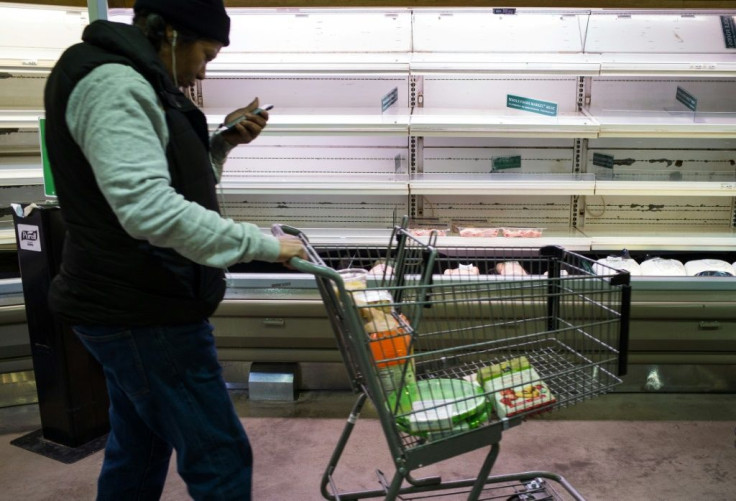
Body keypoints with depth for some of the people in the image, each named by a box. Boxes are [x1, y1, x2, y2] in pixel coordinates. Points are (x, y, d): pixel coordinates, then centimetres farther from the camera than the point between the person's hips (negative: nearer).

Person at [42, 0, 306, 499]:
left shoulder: (131, 84, 14)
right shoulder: (112, 84, -18)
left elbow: (170, 181, 22)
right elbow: (150, 208, -30)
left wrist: (225, 142, 8)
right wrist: (262, 244, -25)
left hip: (135, 306, 11)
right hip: (144, 313, -11)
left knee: (138, 451, 22)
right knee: (220, 458, -2)